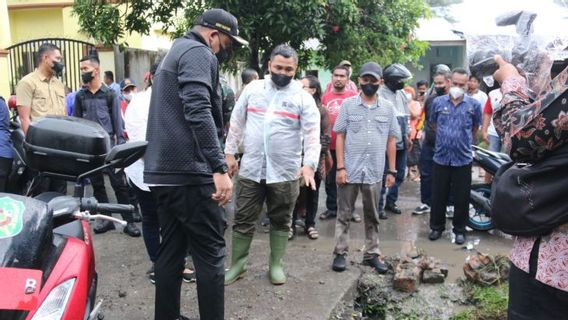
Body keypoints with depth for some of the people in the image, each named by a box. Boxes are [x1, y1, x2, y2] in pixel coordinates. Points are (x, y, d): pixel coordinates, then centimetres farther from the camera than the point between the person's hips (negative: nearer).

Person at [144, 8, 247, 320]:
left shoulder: (174, 52, 24)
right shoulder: (198, 53, -7)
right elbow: (198, 112, -22)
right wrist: (220, 167, -26)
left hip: (163, 171, 10)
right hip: (189, 172, -10)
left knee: (170, 251, 14)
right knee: (210, 254, -4)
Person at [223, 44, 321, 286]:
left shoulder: (303, 97, -2)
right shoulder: (253, 89, 4)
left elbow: (312, 133, -10)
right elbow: (237, 123, 10)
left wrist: (309, 163, -23)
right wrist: (230, 153, 7)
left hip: (285, 172, -1)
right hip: (251, 169, 1)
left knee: (280, 221, 12)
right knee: (243, 219, 8)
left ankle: (276, 264, 28)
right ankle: (237, 265, 22)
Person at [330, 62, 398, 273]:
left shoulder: (388, 108, 5)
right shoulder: (348, 104, -1)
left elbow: (391, 141, 8)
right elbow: (340, 137, -1)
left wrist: (392, 171, 5)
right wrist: (340, 167, -8)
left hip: (374, 172, 2)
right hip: (349, 170, -2)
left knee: (372, 216, 13)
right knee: (344, 214, 7)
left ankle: (372, 254, 24)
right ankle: (340, 253, 17)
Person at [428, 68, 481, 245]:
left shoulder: (473, 105, -2)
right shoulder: (438, 102, 1)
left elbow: (475, 128, 12)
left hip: (463, 159, -1)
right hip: (441, 157, 1)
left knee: (461, 198, 7)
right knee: (438, 196, 9)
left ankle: (459, 230, 22)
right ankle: (437, 227, 24)